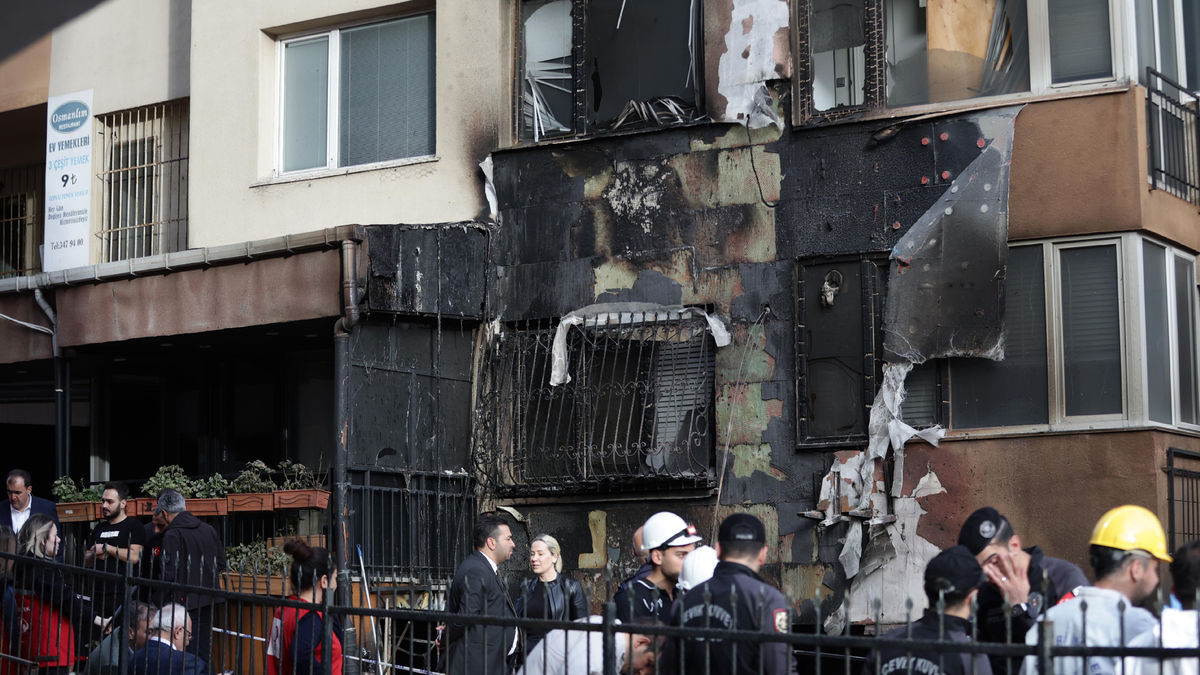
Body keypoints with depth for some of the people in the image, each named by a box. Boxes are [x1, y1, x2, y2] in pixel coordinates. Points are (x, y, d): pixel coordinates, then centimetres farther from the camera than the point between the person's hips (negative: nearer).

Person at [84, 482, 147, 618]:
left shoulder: (134, 526, 0)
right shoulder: (99, 528, 21)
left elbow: (134, 557, -14)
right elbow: (86, 561, 23)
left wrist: (106, 548, -8)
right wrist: (95, 555, -1)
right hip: (98, 596, 6)